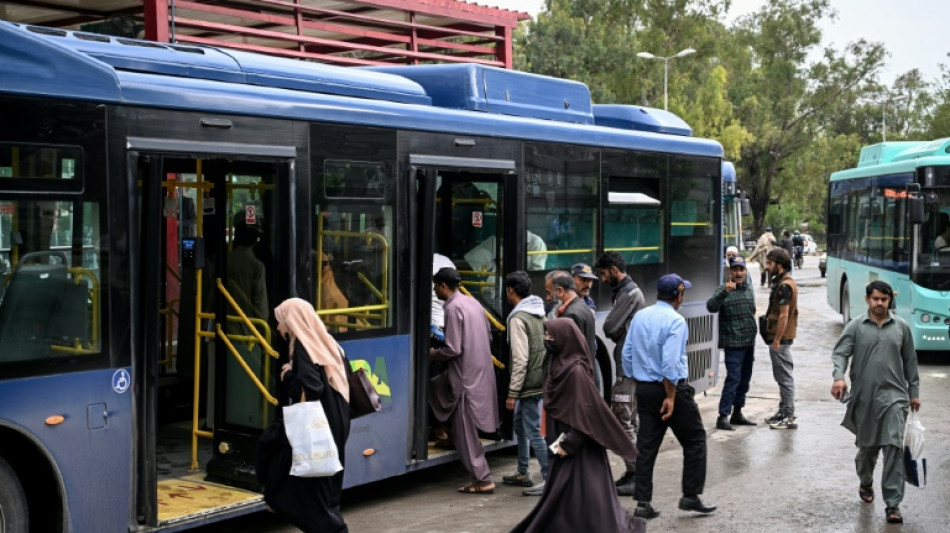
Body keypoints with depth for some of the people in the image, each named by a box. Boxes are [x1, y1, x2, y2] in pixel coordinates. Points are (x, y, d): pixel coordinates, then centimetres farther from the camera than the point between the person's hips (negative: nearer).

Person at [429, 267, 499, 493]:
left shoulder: (453, 307, -16)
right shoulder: (472, 302, 11)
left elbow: (453, 350, -19)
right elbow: (488, 337, 18)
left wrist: (432, 354, -3)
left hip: (466, 375, -9)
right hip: (482, 371, 9)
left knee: (466, 431, -1)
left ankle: (482, 480, 2)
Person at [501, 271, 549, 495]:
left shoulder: (518, 318, -17)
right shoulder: (538, 313, 11)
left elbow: (520, 359, -22)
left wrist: (512, 392, -18)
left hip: (529, 383, -10)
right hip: (540, 379, 10)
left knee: (533, 431, -6)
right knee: (520, 424, 22)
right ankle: (522, 474, 31)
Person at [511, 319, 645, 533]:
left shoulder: (575, 370, -19)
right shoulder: (558, 364, 8)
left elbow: (584, 412, -21)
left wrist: (568, 442, -20)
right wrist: (559, 440, 14)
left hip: (578, 447, -9)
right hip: (563, 440, 9)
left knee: (577, 494, -3)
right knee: (563, 495, 14)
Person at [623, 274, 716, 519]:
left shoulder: (639, 317, 5)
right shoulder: (676, 321, -15)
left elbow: (627, 354, 9)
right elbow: (670, 362, -22)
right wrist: (670, 397, -18)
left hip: (643, 388, 6)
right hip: (671, 388, -6)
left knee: (646, 445, 9)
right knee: (695, 440, 10)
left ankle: (643, 503, 9)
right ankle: (690, 497, 11)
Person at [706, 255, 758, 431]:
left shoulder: (749, 289, 12)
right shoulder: (724, 290, -11)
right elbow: (711, 306, -28)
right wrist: (725, 292, -43)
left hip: (748, 343, 8)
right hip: (733, 343, -8)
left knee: (745, 379, 12)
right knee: (733, 378, -12)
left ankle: (737, 413, 23)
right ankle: (723, 416, -10)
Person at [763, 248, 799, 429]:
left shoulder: (784, 286, -18)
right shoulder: (784, 282, 14)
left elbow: (783, 315, -22)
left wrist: (777, 340, -20)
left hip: (781, 338, -10)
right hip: (781, 337, 10)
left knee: (785, 377, -5)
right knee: (782, 377, 16)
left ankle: (789, 418, -1)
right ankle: (783, 411, 25)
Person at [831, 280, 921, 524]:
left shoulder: (901, 327, 7)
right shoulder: (855, 326, 1)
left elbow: (910, 361, 13)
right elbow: (840, 353, -7)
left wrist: (914, 391, 14)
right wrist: (839, 377, -25)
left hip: (893, 396, 0)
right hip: (864, 398, 0)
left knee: (894, 447, -11)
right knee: (867, 446, 13)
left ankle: (893, 504, -8)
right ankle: (866, 483, 42)